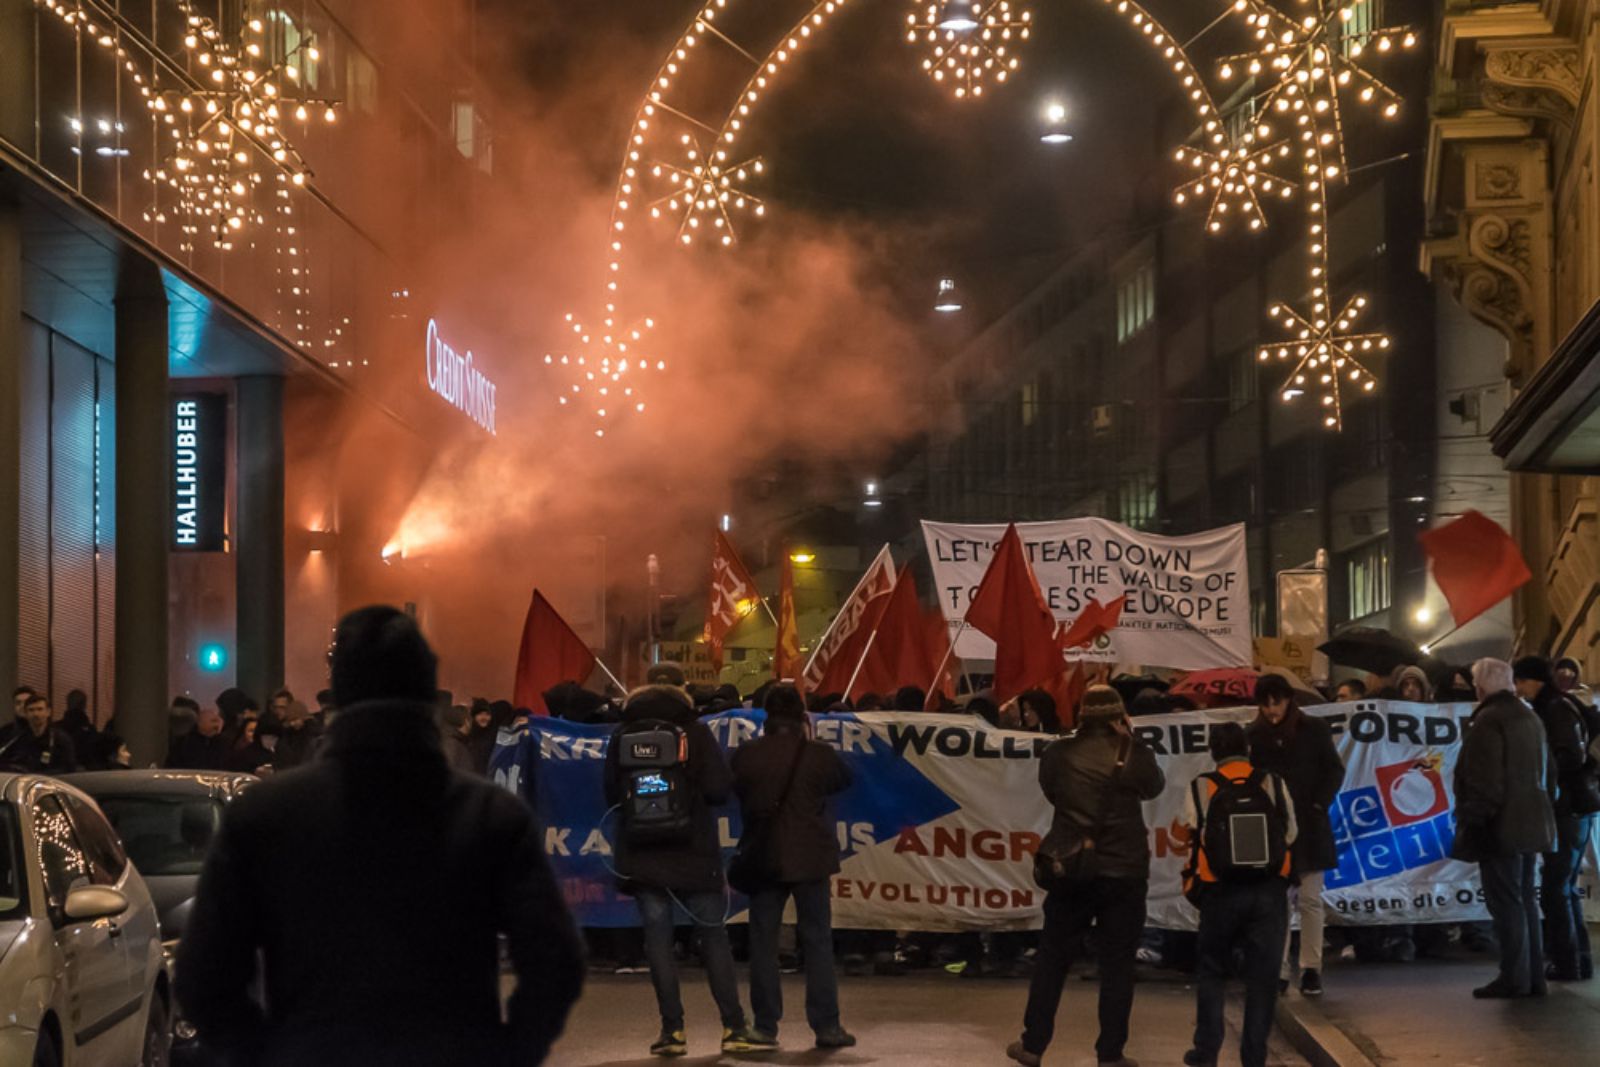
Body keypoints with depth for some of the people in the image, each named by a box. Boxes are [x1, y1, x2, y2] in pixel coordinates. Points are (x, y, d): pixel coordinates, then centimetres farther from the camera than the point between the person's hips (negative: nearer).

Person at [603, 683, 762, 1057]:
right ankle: (734, 1027, 1)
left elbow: (612, 795, 6)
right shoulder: (695, 731, -4)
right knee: (714, 936, 4)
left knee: (658, 939, 4)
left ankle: (673, 1029, 0)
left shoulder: (622, 736, 2)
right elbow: (719, 789, -10)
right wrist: (690, 792, 10)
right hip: (692, 852, -1)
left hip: (642, 855, 1)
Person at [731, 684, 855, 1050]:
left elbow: (736, 791, 7)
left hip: (764, 856, 1)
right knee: (817, 941, 5)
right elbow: (843, 781, 10)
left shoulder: (746, 755, -8)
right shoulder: (819, 754, -9)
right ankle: (826, 1026, 3)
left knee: (763, 941, 8)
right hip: (811, 857, -1)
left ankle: (765, 1025, 7)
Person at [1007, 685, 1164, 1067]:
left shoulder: (1059, 752, -4)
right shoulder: (1134, 753, -8)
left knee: (1052, 957, 13)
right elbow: (1154, 788, 11)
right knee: (1117, 963, 6)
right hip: (1124, 870, -1)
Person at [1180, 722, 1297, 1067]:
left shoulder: (1201, 788, -1)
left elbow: (1191, 835, 2)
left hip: (1221, 891, 0)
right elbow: (1290, 834, 6)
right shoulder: (1274, 784, 3)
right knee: (1262, 975, 6)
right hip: (1269, 889, 0)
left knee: (1211, 970, 15)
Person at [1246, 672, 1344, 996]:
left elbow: (1334, 771, 4)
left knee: (1310, 899, 1)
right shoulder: (1254, 735, 2)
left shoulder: (1313, 730, 0)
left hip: (1308, 825, -1)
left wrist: (1319, 805, -7)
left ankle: (1311, 969, 6)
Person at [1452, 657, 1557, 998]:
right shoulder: (1530, 717, 13)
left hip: (1500, 827, -9)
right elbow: (1545, 773, 20)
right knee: (1525, 899, 14)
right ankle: (1534, 977, 16)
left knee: (1506, 902, -5)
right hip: (1531, 825, 9)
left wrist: (1470, 824, -14)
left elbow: (1482, 782, -20)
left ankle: (1514, 978, -3)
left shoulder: (1487, 721, -15)